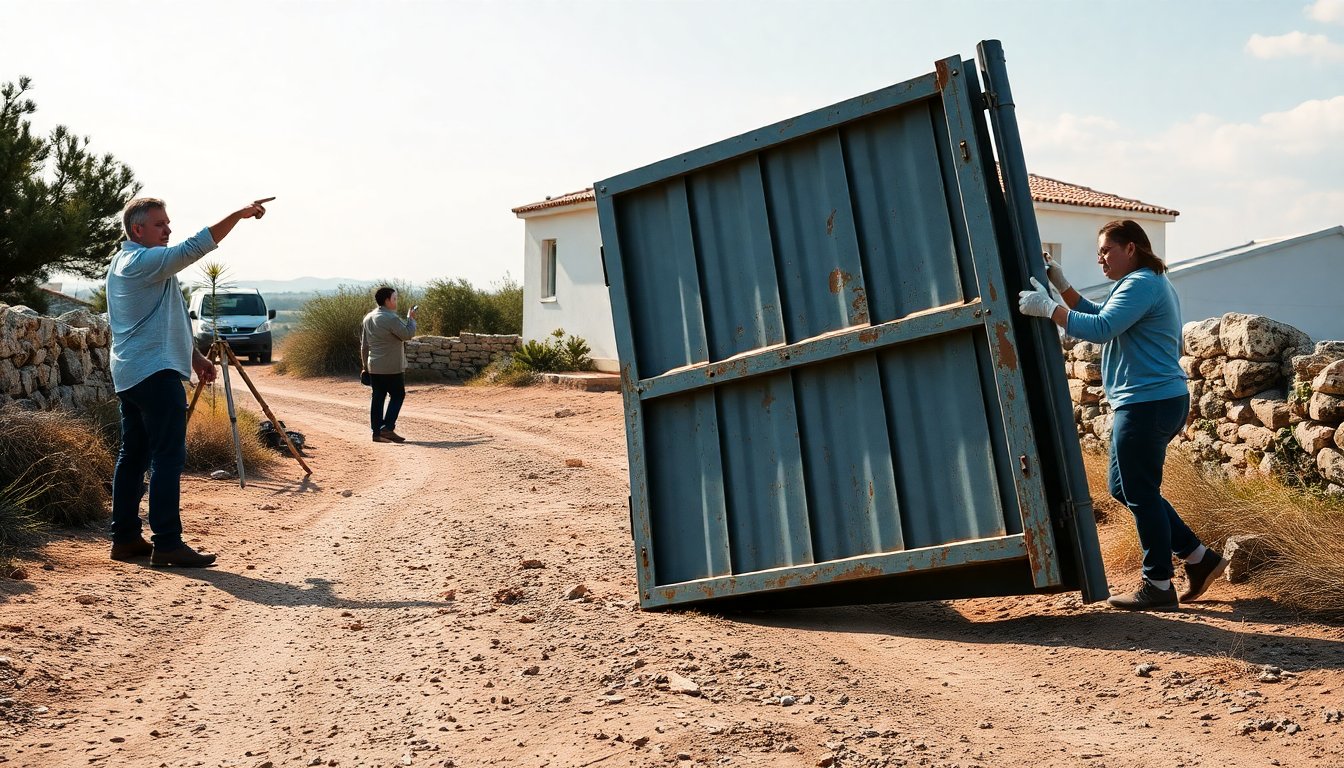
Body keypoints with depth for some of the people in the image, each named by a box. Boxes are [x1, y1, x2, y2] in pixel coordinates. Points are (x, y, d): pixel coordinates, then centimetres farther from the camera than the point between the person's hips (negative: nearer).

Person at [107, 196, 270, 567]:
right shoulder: (144, 261, -11)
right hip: (156, 373, -11)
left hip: (128, 376, 11)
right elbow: (194, 248, -23)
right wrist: (240, 214, -21)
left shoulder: (120, 264, 21)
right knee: (168, 457, -10)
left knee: (133, 455, 11)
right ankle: (167, 543, -12)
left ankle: (125, 538, 15)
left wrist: (193, 356, 24)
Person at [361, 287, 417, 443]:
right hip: (392, 366, -8)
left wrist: (365, 365, 21)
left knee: (377, 397, 9)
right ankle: (388, 427, -5)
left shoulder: (368, 318, 12)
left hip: (374, 366, 8)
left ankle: (376, 432, 9)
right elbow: (407, 334, -18)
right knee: (397, 395, 3)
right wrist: (411, 318, -2)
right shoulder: (390, 318, -16)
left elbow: (364, 346, 15)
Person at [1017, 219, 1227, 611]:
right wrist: (1060, 283, 10)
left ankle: (1158, 586, 8)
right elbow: (1099, 314, 19)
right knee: (1124, 487, 17)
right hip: (1156, 401, 11)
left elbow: (1100, 328, -26)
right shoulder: (1147, 282, 19)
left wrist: (1047, 308, -23)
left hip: (1149, 402, -11)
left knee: (1141, 495, -2)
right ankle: (1200, 557, 22)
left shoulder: (1141, 284, -14)